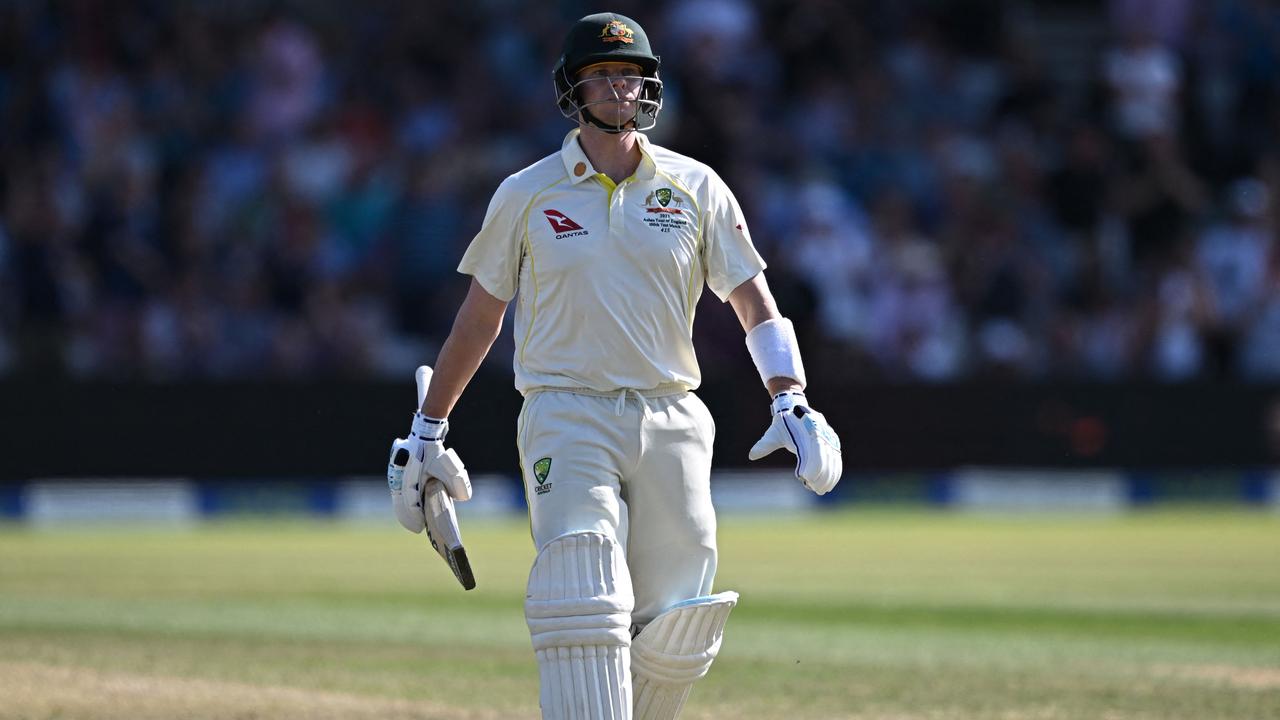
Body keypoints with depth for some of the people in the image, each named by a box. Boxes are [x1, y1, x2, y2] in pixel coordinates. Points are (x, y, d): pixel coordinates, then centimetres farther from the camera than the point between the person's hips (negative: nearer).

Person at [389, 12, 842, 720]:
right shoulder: (526, 194, 4)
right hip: (567, 418, -2)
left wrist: (792, 406, -10)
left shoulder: (695, 187, 7)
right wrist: (428, 429, 14)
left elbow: (755, 303, 5)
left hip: (671, 423, 2)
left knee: (672, 634, 0)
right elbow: (479, 316, 12)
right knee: (585, 611, -18)